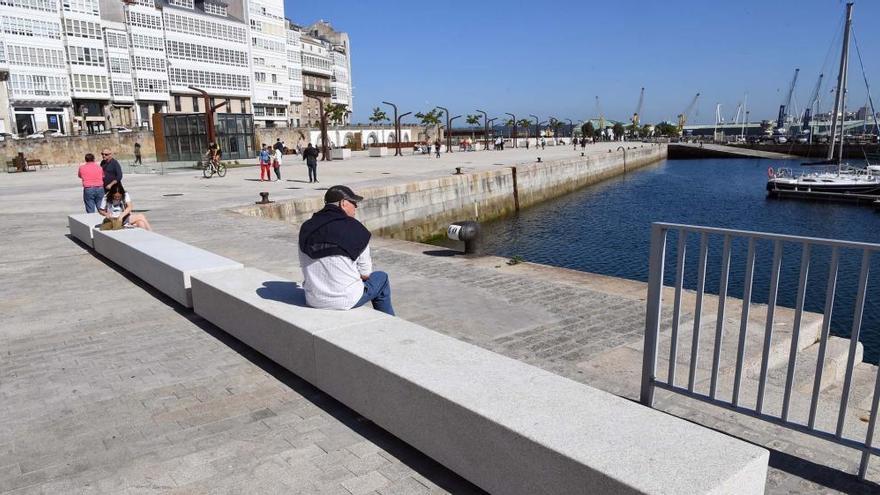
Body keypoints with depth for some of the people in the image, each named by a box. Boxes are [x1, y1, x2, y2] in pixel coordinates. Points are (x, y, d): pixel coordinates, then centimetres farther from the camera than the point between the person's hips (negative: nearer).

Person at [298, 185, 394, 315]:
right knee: (382, 278, 21)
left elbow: (304, 266, 6)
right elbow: (365, 274, -8)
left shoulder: (306, 228, 0)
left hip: (313, 300, 6)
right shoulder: (355, 229, -13)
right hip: (345, 301, -5)